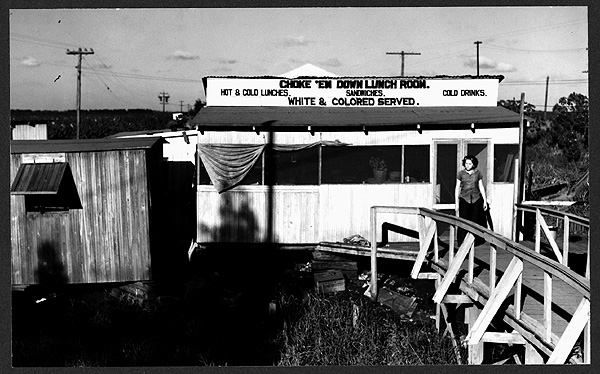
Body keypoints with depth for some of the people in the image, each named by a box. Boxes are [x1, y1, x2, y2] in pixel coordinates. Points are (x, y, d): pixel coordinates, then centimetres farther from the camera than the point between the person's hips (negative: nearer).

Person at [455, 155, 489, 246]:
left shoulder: (478, 173, 6)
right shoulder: (460, 173, 3)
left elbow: (481, 187, 10)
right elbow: (457, 188, 5)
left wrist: (485, 201, 7)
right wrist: (456, 203, 3)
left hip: (476, 199, 1)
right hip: (464, 199, -1)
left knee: (476, 221, 0)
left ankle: (475, 241, 8)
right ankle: (463, 242, 0)